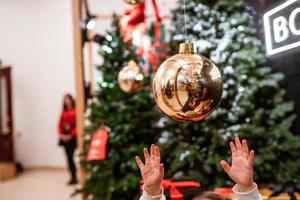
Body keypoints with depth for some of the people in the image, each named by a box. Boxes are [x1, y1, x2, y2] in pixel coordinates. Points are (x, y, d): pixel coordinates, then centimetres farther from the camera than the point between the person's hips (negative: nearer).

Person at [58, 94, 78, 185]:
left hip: (72, 137, -5)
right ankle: (73, 177, 16)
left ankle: (74, 178, 0)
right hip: (64, 138, 5)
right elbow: (60, 124, 11)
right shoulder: (63, 112, 11)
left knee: (70, 157, -9)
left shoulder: (75, 111, -5)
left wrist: (70, 135, -13)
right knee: (69, 157, 7)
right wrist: (61, 134, -3)